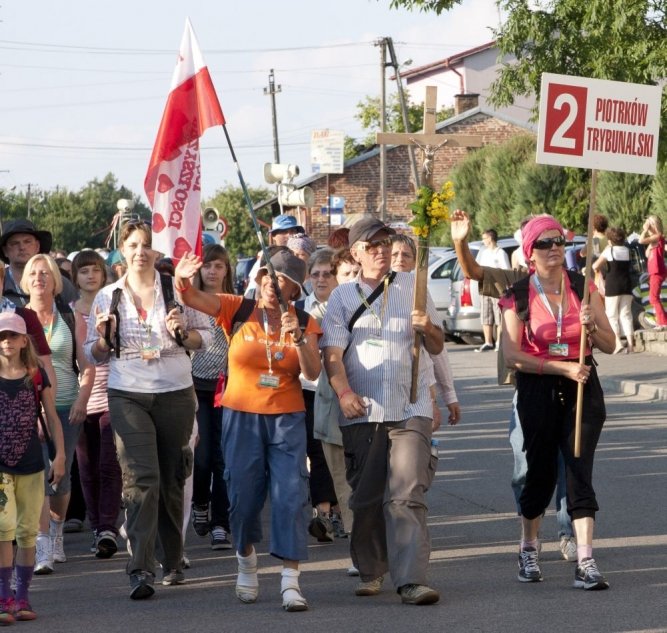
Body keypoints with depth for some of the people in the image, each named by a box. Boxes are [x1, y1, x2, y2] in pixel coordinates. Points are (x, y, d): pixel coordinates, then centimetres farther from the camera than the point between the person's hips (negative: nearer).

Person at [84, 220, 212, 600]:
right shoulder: (108, 296, 8)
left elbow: (206, 337, 7)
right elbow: (95, 355, 13)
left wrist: (183, 333, -13)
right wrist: (104, 338, -8)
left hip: (176, 394, 0)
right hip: (128, 395, 0)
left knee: (172, 480, 9)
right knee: (141, 479, -14)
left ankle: (174, 562, 24)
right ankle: (142, 570, -18)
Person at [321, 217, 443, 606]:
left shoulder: (412, 287, 12)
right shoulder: (342, 296, 10)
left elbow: (437, 347, 13)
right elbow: (332, 352, 0)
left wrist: (427, 328, -10)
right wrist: (344, 392, -18)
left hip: (410, 409, -1)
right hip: (362, 411, 1)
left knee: (407, 494, -13)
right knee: (366, 497, 7)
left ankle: (412, 579, -20)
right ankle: (370, 571, 24)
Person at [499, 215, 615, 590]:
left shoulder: (584, 288, 4)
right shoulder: (518, 297, -2)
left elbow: (610, 345, 5)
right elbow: (512, 355, -8)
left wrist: (592, 325, -16)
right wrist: (562, 367, -15)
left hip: (583, 389, 1)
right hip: (537, 390, -1)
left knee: (580, 471, -9)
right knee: (541, 472, 7)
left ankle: (586, 562, -13)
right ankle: (529, 549, 30)